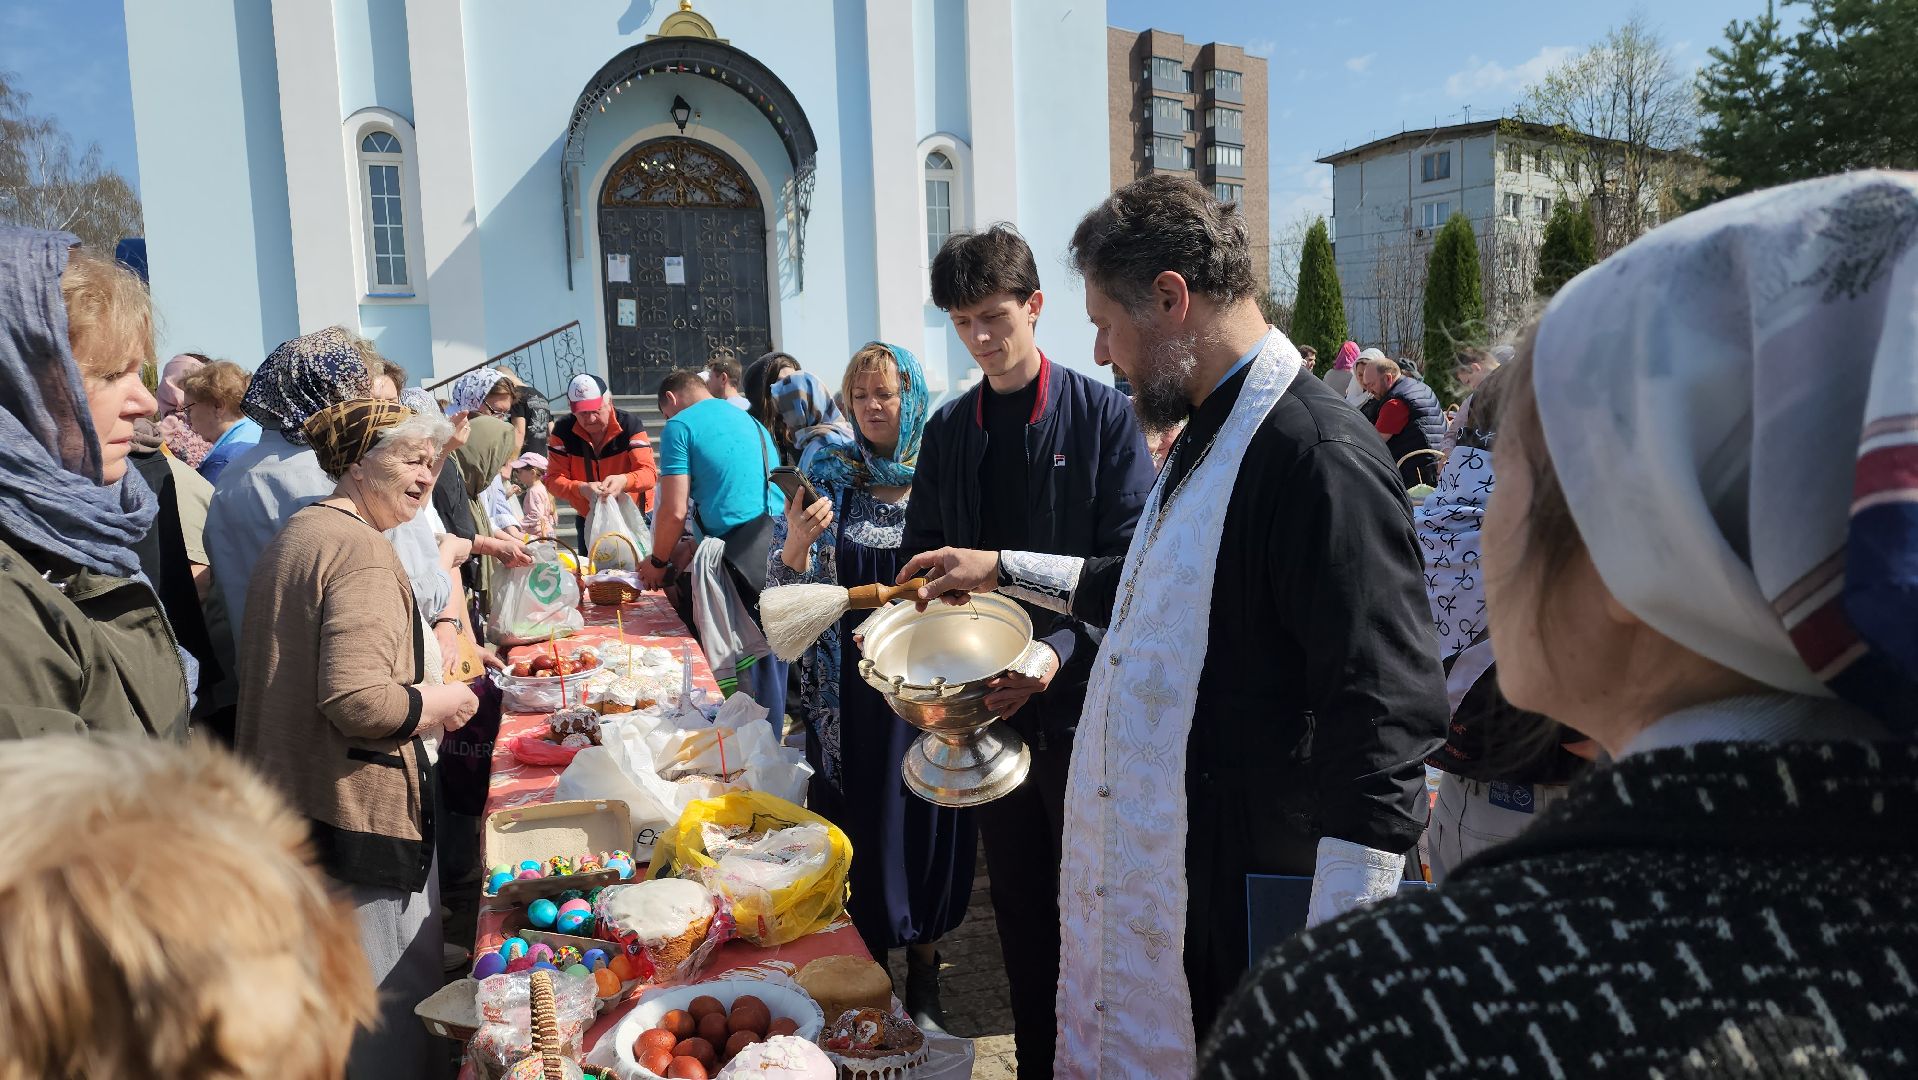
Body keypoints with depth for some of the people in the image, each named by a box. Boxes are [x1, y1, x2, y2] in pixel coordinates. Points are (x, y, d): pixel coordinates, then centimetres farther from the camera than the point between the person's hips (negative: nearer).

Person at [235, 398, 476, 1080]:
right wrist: (442, 703, -12)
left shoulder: (296, 535, 14)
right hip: (358, 815, -10)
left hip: (290, 797, 10)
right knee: (398, 1002, 4)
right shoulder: (364, 552, -19)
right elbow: (360, 702, -29)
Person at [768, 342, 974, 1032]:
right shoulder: (829, 474, 2)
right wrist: (795, 542, -18)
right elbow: (786, 591, 1)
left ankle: (923, 978, 27)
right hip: (847, 686, 1)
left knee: (923, 818, 7)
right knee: (855, 820, 8)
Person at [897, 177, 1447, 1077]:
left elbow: (1385, 733, -25)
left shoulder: (1322, 459, -22)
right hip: (1129, 873, 9)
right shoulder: (1207, 436, 9)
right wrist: (1005, 570, 24)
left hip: (1225, 905, -9)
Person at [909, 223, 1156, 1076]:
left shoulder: (1104, 416, -7)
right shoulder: (949, 429, 7)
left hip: (1079, 699, -4)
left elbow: (1131, 565, -11)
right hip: (987, 699, 4)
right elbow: (923, 555, 11)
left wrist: (1062, 651, -25)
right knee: (1017, 899, 17)